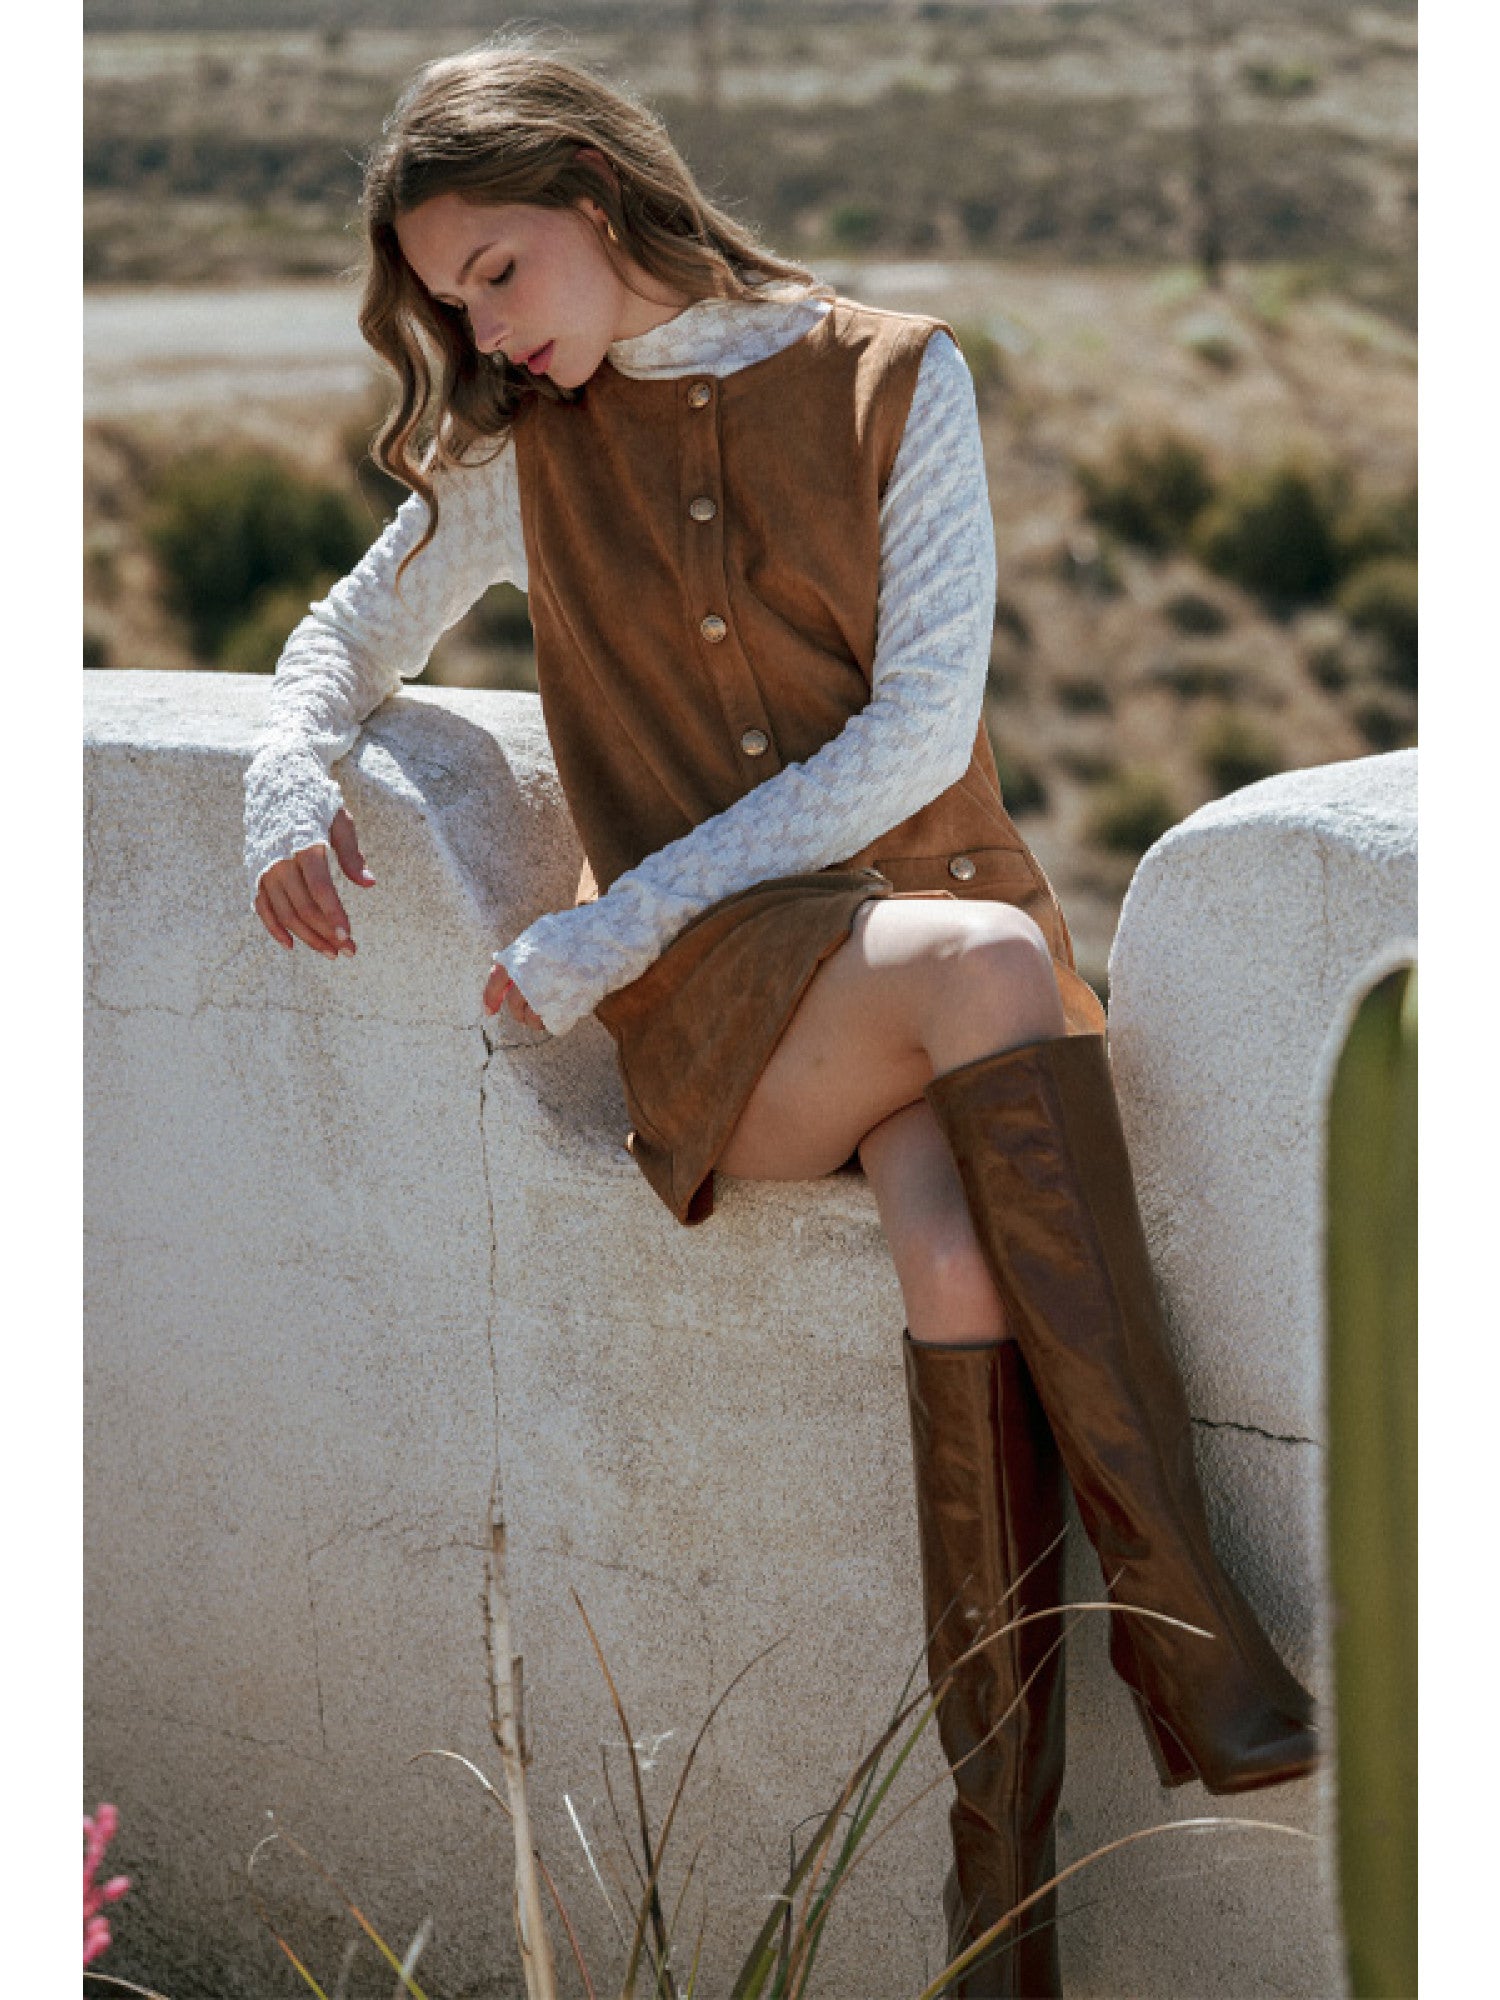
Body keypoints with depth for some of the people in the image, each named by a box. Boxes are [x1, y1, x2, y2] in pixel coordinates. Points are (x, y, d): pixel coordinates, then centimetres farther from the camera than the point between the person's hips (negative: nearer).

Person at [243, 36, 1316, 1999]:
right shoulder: (524, 450, 14)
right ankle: (1180, 1603, -41)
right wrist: (290, 771, 1)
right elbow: (357, 631, 26)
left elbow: (921, 731, -4)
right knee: (988, 961, -36)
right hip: (721, 1011, 0)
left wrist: (630, 916, -10)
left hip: (925, 882, 0)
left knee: (959, 1250, -35)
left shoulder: (896, 380, 5)